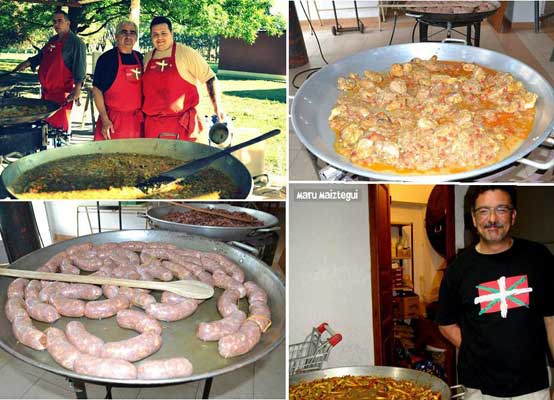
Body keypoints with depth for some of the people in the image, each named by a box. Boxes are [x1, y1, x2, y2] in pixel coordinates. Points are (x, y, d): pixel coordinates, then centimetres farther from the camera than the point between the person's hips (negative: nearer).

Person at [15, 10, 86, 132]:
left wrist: (77, 87, -25)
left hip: (62, 92, -8)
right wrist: (27, 63, 15)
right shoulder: (53, 40, 16)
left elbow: (80, 65, -16)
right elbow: (41, 56, 30)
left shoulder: (75, 42, -8)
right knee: (46, 122, 13)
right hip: (46, 91, 8)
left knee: (58, 125, -8)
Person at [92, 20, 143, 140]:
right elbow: (97, 90, -6)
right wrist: (105, 120, -13)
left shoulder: (140, 58, 10)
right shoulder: (107, 58, -4)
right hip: (113, 121, -4)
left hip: (137, 121, 4)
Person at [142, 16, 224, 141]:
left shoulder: (186, 53, -5)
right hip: (152, 124, 5)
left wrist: (217, 107, -10)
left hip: (182, 123, -5)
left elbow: (209, 78, -3)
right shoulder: (147, 58, 11)